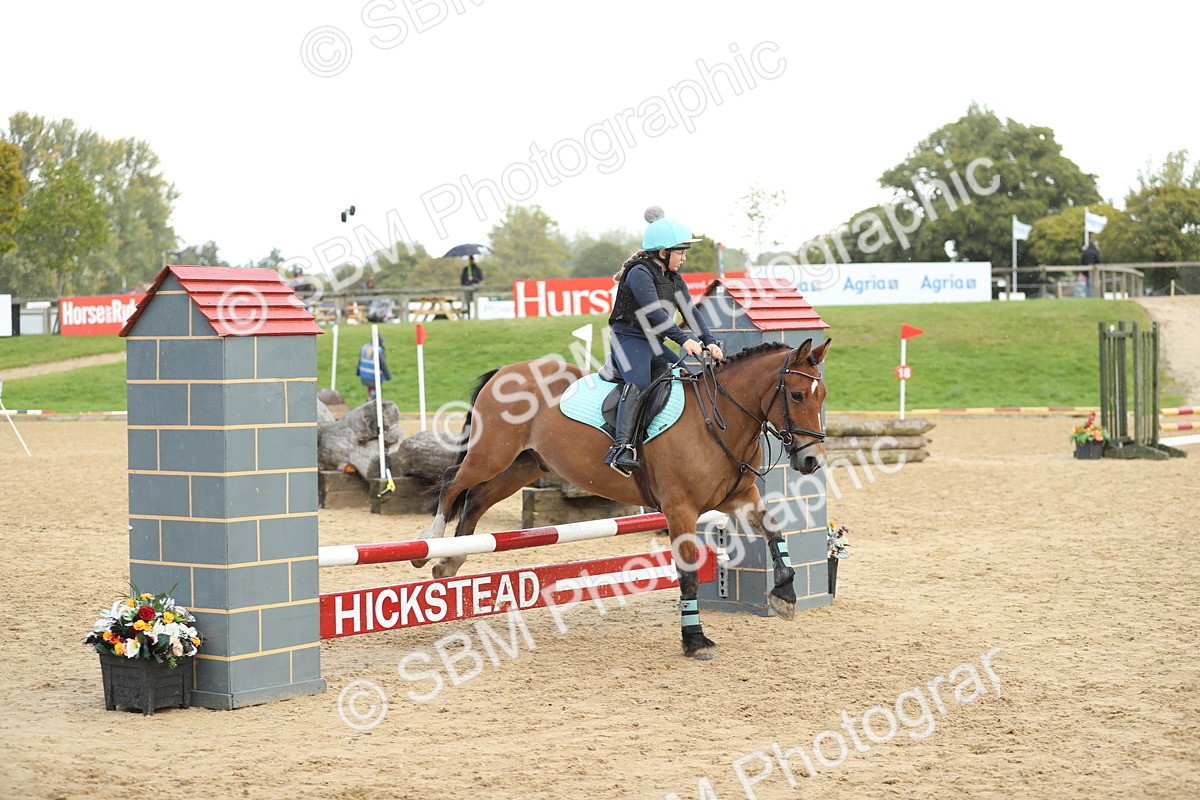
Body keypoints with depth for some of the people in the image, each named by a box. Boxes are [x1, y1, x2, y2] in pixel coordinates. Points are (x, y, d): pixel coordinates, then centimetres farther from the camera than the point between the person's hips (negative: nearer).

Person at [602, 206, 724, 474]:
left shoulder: (674, 279, 15)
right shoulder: (639, 273, -13)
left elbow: (690, 312, 8)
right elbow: (654, 312, -26)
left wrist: (709, 341, -9)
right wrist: (684, 339, -34)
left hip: (655, 345, 9)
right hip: (629, 339, -9)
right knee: (638, 384, -32)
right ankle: (621, 447, -44)